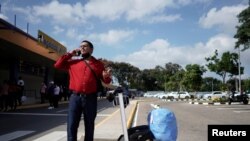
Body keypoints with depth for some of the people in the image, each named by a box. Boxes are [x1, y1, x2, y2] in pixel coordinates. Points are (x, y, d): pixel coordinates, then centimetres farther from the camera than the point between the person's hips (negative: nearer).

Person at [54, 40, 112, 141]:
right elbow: (57, 65, 14)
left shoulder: (98, 64, 11)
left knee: (89, 126, 9)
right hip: (75, 97, 1)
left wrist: (106, 77, -13)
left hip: (90, 98, 0)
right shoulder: (73, 62, 14)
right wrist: (70, 54, 11)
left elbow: (105, 81, 12)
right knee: (71, 126, 0)